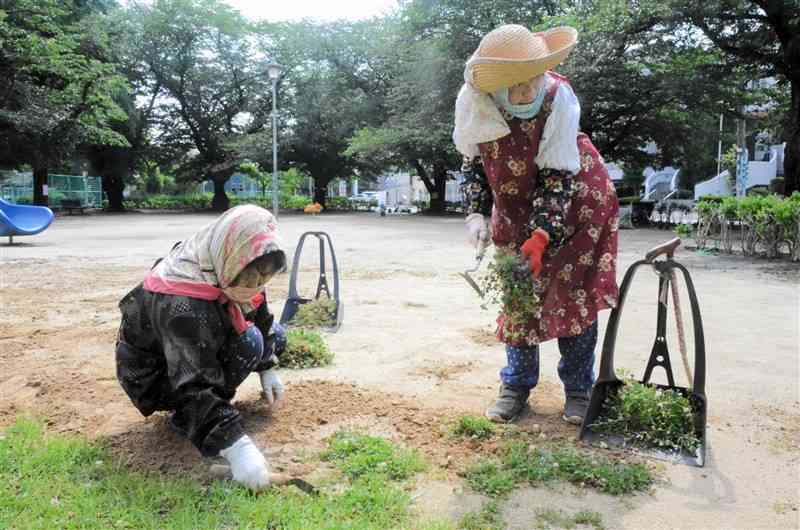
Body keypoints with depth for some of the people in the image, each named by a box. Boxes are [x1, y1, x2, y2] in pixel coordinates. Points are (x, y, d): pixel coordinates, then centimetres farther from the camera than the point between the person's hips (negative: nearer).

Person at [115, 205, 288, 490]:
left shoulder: (228, 268, -17)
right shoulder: (182, 306, -40)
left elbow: (259, 314, 2)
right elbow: (193, 388, -41)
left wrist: (267, 367, 3)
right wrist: (236, 446, -46)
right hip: (153, 375, -8)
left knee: (275, 335, 0)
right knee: (246, 342, -29)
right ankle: (185, 418, -10)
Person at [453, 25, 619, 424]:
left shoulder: (558, 97, -30)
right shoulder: (472, 102, -20)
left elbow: (558, 175, -26)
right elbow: (473, 163, -4)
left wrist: (541, 235, -37)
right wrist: (475, 214, -17)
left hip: (572, 200, -3)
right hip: (513, 206, 3)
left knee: (574, 294, -3)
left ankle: (579, 390, 12)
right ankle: (517, 385, 18)